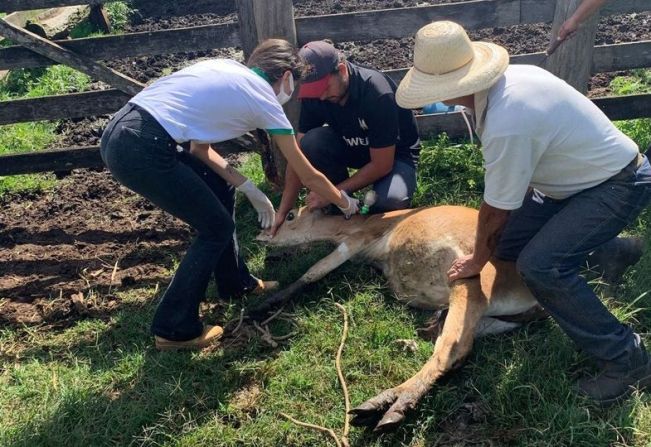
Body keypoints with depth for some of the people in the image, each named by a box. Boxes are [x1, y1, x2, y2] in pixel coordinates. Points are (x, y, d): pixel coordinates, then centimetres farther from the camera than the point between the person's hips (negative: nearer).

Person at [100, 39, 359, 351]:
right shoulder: (265, 100, 3)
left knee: (219, 188, 21)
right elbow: (308, 176, 11)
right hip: (142, 151, -9)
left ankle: (235, 281, 36)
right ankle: (174, 329, 16)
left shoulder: (226, 69, 22)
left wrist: (248, 187, 20)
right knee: (217, 227, 7)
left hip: (119, 132, 9)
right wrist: (345, 203, 29)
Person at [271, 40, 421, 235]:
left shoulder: (378, 93, -33)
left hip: (396, 152, -4)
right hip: (352, 146, 5)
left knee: (391, 201, -36)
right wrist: (283, 211, -16)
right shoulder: (314, 95, -17)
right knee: (311, 143, -26)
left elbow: (382, 165, -27)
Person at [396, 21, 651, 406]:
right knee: (507, 242, 6)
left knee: (540, 265, -24)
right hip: (586, 171, 9)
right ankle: (611, 246, 28)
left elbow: (495, 210, -19)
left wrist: (477, 262, -2)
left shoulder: (505, 125, -35)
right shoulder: (508, 77, -8)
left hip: (619, 184, -9)